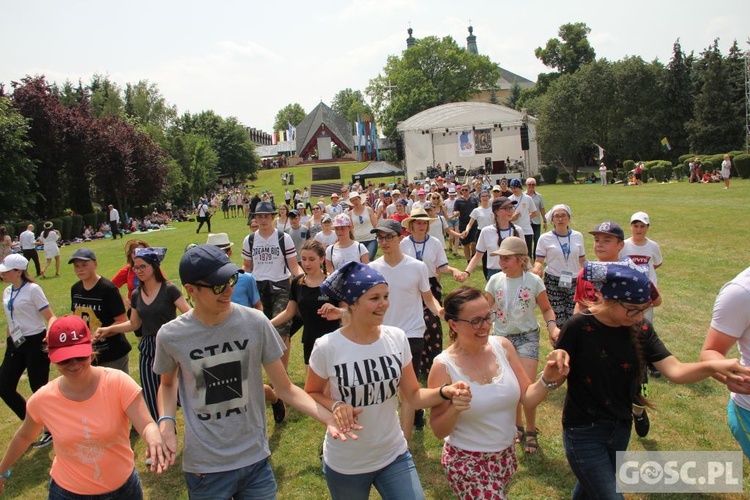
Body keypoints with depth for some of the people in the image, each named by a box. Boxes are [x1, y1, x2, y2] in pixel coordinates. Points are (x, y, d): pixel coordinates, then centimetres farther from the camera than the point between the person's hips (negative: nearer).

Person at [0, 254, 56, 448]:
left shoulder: (32, 289, -12)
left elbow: (50, 317, -16)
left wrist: (50, 334, -34)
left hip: (35, 344, -7)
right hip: (16, 345, 8)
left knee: (39, 389, 1)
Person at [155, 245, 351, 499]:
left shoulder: (255, 323, -12)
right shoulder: (171, 336, -11)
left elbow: (285, 388, -6)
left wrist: (330, 417, -19)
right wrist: (166, 421, -8)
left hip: (255, 459, 0)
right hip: (204, 467, 0)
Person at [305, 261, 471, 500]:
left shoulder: (397, 338, -10)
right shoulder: (327, 347, -20)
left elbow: (413, 395, -3)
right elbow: (311, 394, -3)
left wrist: (445, 392, -22)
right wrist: (335, 405, -23)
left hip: (394, 455, 2)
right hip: (345, 463, -2)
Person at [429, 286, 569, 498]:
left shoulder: (502, 346, -9)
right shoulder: (444, 367, -20)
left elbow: (527, 398, -3)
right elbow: (439, 431, -14)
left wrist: (548, 378, -20)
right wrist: (454, 409, -33)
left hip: (506, 455, 5)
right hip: (467, 463, -5)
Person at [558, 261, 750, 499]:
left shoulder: (641, 329, -7)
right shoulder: (579, 327, -22)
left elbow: (675, 370, -18)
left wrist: (712, 365, -34)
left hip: (621, 429, 6)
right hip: (583, 432, -5)